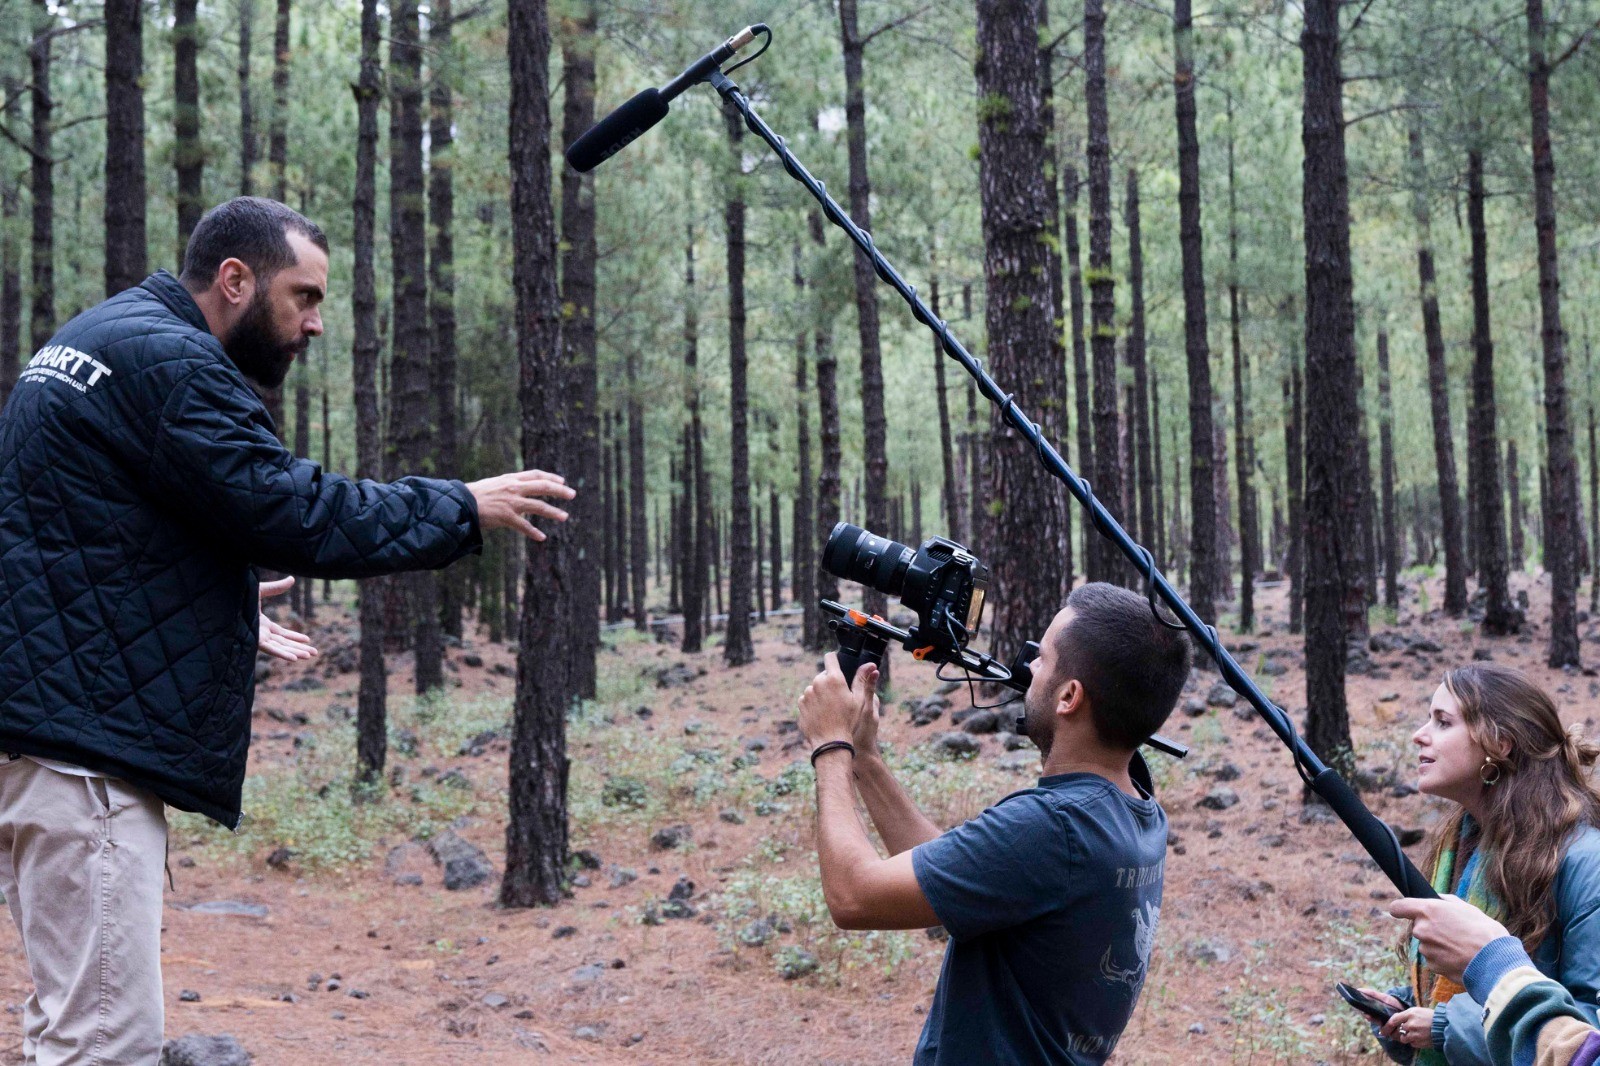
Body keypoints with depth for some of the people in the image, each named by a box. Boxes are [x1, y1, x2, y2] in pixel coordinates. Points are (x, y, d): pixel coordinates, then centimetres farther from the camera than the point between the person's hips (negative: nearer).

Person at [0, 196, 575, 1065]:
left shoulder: (94, 343, 20)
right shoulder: (164, 359, -13)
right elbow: (294, 512, -17)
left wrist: (223, 610, 29)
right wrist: (464, 510, -8)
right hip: (80, 737, -11)